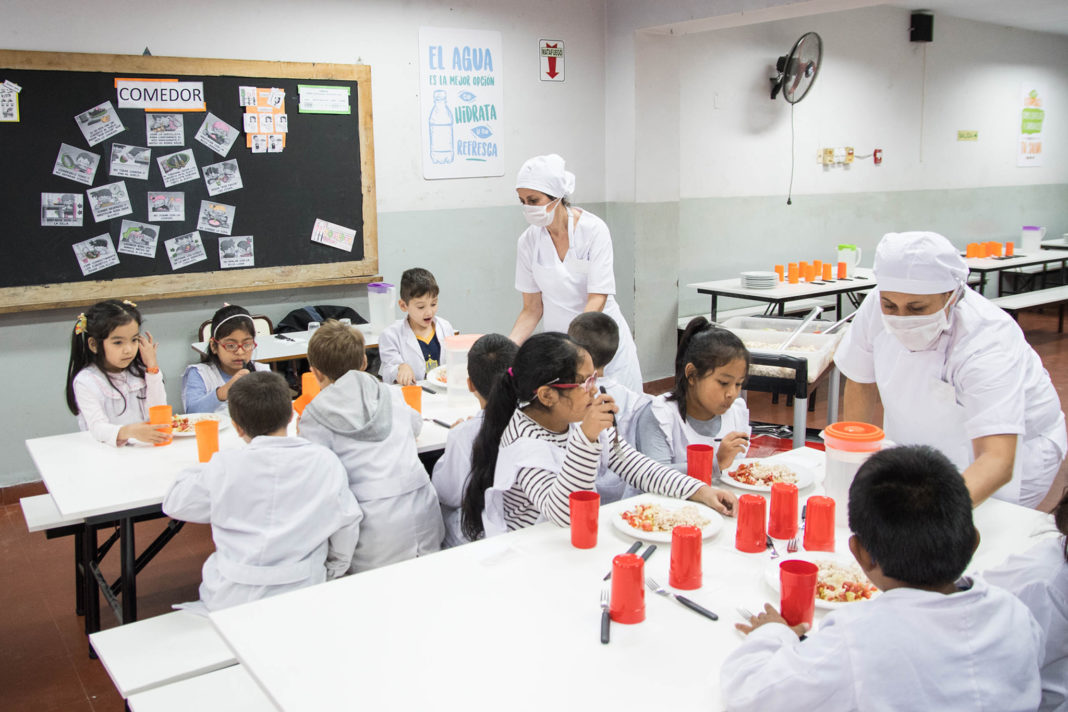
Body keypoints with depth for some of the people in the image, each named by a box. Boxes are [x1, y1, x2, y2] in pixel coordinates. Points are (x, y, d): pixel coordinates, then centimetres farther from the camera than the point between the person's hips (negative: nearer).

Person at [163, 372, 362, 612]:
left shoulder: (223, 468, -9)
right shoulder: (325, 462, -6)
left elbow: (174, 505, 7)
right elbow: (347, 527, 1)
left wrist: (201, 470, 26)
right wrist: (329, 577, 19)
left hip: (229, 602, -1)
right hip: (301, 601, 1)